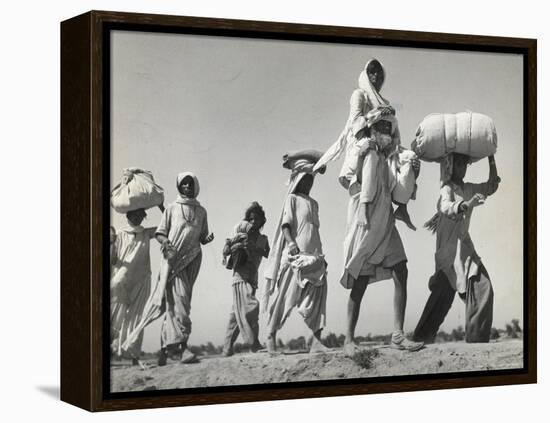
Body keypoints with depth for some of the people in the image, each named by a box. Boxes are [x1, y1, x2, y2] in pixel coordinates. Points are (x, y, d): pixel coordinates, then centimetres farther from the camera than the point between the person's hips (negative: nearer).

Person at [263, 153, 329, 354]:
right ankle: (271, 336, 5)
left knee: (317, 296, -7)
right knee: (285, 295, -4)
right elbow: (285, 224, -7)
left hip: (314, 255, 6)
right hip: (295, 254, -6)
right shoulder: (292, 198, 4)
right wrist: (291, 243, -22)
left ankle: (316, 341, -13)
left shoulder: (313, 203, 22)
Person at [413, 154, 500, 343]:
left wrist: (491, 159, 15)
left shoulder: (468, 189, 13)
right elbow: (447, 207, -29)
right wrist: (467, 204, -48)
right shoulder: (447, 190, -9)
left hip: (465, 246, 7)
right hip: (450, 249, -7)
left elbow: (491, 187, 25)